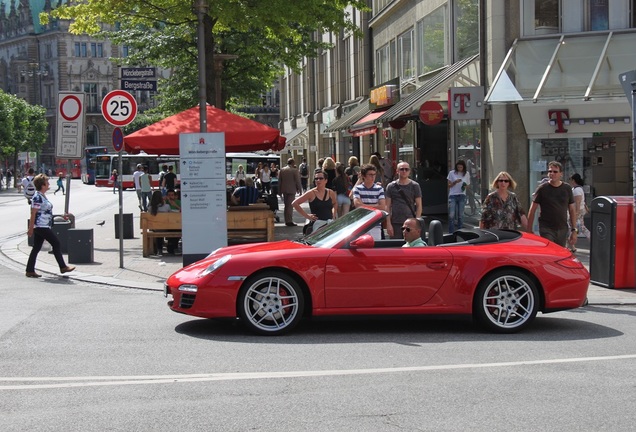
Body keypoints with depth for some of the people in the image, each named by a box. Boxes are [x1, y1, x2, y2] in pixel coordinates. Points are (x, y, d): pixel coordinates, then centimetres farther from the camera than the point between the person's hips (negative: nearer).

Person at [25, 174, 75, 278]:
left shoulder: (42, 196, 15)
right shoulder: (37, 197, -16)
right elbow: (33, 213, -18)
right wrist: (31, 228, -19)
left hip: (43, 227, 10)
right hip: (41, 226, -10)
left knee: (36, 248, 8)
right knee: (56, 243, -3)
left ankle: (30, 271, 9)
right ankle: (63, 267, 3)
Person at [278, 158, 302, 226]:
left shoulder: (282, 170, 5)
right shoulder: (295, 170, -10)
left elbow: (279, 181, 9)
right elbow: (298, 181, -9)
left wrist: (280, 191, 16)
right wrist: (300, 190, 1)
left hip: (284, 190, 5)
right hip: (292, 190, -5)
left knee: (286, 205, 14)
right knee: (290, 205, -3)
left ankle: (287, 220, 18)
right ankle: (289, 221, -6)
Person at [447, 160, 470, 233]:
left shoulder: (466, 174, 6)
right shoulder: (452, 173, -1)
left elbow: (467, 185, 15)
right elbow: (449, 185, 1)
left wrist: (465, 186, -9)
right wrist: (455, 182, -17)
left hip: (462, 196, 2)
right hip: (453, 196, -2)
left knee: (461, 215, 6)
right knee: (451, 215, -10)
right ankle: (451, 232, -7)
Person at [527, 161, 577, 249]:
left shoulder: (567, 189, 8)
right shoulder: (542, 189, -2)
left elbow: (572, 210, 11)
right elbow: (532, 211, 1)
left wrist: (574, 230, 5)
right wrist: (529, 230, -3)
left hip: (562, 229, 4)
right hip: (546, 229, -4)